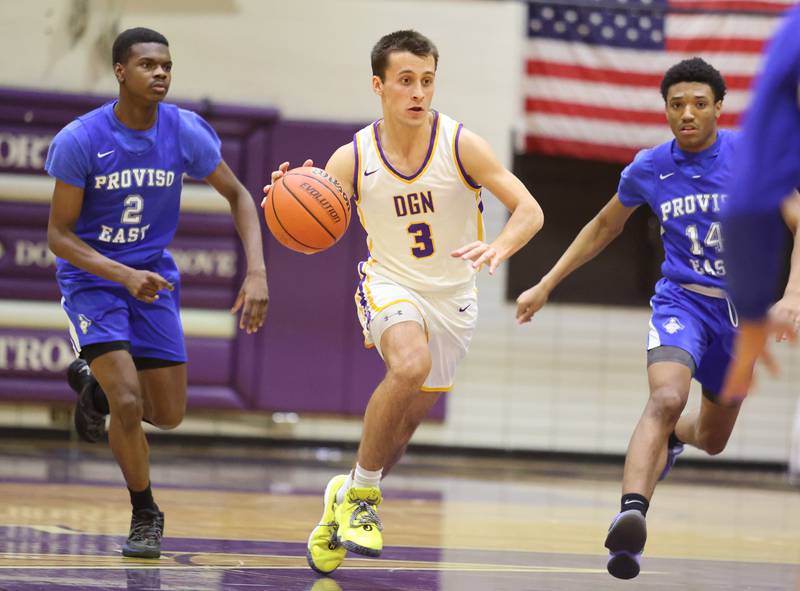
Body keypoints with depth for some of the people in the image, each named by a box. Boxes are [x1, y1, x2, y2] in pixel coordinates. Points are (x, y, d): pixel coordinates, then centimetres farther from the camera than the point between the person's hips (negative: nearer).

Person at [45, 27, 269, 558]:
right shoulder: (80, 141, -20)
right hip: (92, 275, -4)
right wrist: (126, 276, -30)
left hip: (154, 277, 4)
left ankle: (96, 383, 38)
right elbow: (59, 235, -16)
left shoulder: (186, 132, -12)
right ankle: (145, 514, 4)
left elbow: (237, 195, 0)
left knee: (169, 416, 6)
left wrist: (257, 273, -14)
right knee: (128, 404, -19)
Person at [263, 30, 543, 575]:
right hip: (390, 285, -2)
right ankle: (362, 493, -16)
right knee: (410, 365, -34)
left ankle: (347, 498, 40)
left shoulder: (461, 145, -15)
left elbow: (529, 210, -16)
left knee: (408, 417, 11)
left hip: (452, 296, 2)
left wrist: (499, 248, -37)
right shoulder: (353, 159, -12)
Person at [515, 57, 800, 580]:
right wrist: (546, 286, 14)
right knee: (666, 399, -32)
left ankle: (670, 438, 55)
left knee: (712, 439, 17)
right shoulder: (649, 169, -3)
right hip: (682, 301, -1)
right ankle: (631, 516, -47)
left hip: (740, 311, 1)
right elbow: (605, 227, 15)